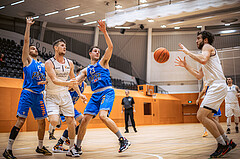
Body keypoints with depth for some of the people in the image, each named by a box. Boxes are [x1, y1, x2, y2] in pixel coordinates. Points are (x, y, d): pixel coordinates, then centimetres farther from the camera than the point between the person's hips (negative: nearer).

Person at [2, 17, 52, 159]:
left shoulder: (43, 65, 20)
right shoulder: (27, 60, 5)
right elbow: (26, 41, -2)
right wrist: (28, 25, -2)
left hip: (39, 95, 6)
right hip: (28, 93, -6)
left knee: (42, 122, 9)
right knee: (21, 121, -12)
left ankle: (40, 147, 25)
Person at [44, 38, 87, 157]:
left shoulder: (69, 63, 5)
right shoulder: (49, 63, -12)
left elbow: (73, 80, 17)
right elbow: (54, 80, -25)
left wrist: (79, 94, 16)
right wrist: (67, 83, -42)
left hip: (65, 95, 5)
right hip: (52, 96, -4)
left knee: (71, 121, 1)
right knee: (54, 122, -23)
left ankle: (71, 148, 14)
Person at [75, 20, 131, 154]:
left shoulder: (103, 62, 8)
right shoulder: (86, 70, 20)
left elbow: (110, 47, -6)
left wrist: (104, 31, -15)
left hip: (107, 92, -5)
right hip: (95, 95, 5)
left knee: (103, 115, -27)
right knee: (85, 119, -2)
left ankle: (123, 140, -21)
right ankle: (77, 146, 11)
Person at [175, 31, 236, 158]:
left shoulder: (207, 46, 1)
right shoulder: (205, 54, 28)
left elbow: (203, 60, -23)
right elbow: (199, 76, 27)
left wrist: (188, 52, -12)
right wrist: (185, 66, 24)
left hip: (217, 86, -11)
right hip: (215, 88, 11)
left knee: (201, 116, -16)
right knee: (207, 117, 16)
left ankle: (223, 145, -9)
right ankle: (228, 142, 20)